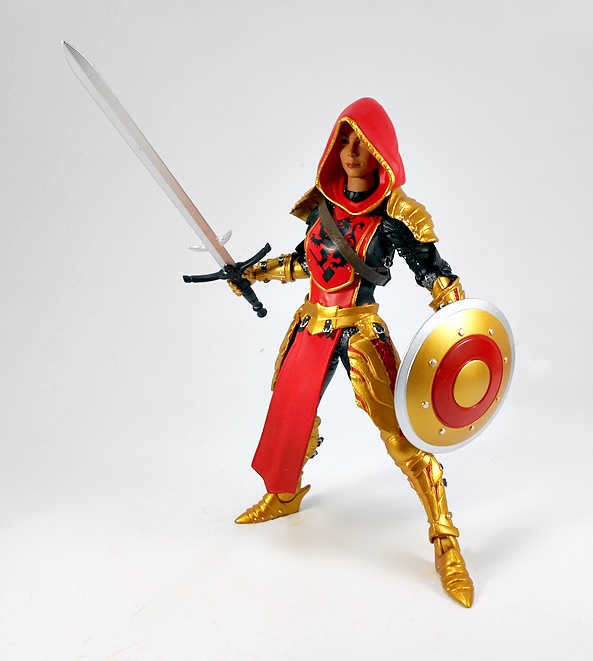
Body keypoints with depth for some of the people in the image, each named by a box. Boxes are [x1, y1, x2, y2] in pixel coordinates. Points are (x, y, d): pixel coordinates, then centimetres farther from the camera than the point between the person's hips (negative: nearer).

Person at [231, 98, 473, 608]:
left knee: (402, 431, -10)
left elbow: (432, 270, -10)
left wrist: (452, 306, -28)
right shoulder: (325, 202, 4)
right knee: (288, 413, 17)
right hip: (312, 326, 6)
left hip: (362, 334, -6)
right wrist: (259, 272, 18)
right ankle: (285, 495, 45)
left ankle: (446, 542, 4)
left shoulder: (394, 214, -12)